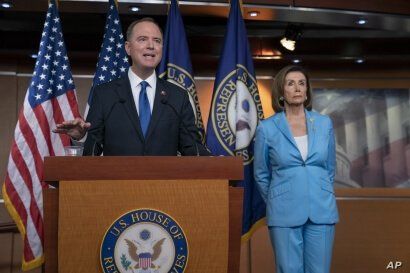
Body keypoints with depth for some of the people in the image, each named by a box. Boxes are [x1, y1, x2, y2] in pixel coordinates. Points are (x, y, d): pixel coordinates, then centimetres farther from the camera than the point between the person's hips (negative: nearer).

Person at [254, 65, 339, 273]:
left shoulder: (324, 123, 5)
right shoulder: (267, 128, -3)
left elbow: (329, 168, 15)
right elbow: (261, 175, 8)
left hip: (322, 212, 2)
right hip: (285, 214, -2)